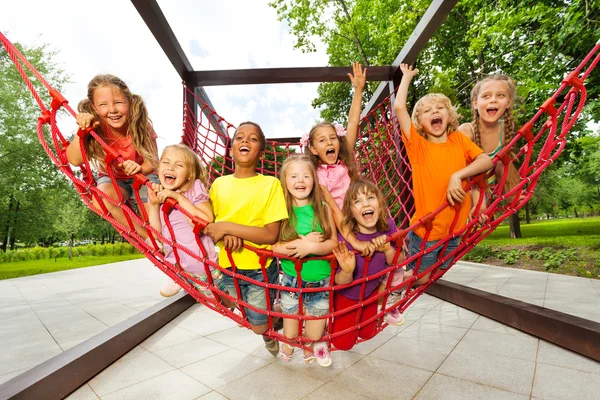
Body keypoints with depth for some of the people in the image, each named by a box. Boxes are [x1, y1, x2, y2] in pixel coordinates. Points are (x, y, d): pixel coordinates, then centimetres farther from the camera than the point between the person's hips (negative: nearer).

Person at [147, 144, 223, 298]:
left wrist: (180, 198, -27)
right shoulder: (159, 194, 1)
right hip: (177, 267, 5)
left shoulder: (195, 188, -14)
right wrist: (154, 205, -13)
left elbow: (207, 223, -27)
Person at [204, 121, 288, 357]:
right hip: (227, 266, 4)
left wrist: (228, 226, -24)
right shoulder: (219, 184, -2)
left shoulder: (271, 184, -14)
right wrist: (226, 236, -18)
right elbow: (209, 225, 3)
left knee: (259, 327, 7)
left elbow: (271, 234, -18)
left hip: (260, 268, -4)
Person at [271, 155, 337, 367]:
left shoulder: (323, 208, -6)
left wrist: (310, 247, -23)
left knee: (315, 335, 19)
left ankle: (311, 346, 51)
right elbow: (272, 246, -17)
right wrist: (303, 241, -23)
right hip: (291, 280, -1)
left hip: (321, 281, 1)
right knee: (291, 317, 22)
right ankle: (288, 347, 52)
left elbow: (333, 243, -8)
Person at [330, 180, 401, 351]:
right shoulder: (345, 236, -36)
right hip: (346, 296, -4)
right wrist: (347, 272, -49)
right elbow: (340, 282, -25)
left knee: (367, 334, 20)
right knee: (343, 343, 7)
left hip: (371, 292, 4)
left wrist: (388, 249, -33)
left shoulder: (388, 226, -23)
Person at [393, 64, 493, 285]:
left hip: (454, 229, 4)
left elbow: (487, 160, -7)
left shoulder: (459, 139, 2)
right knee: (420, 279, 8)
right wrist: (407, 76, -3)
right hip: (426, 230, -3)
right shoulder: (418, 145, -9)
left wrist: (458, 175, -22)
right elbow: (399, 107, -17)